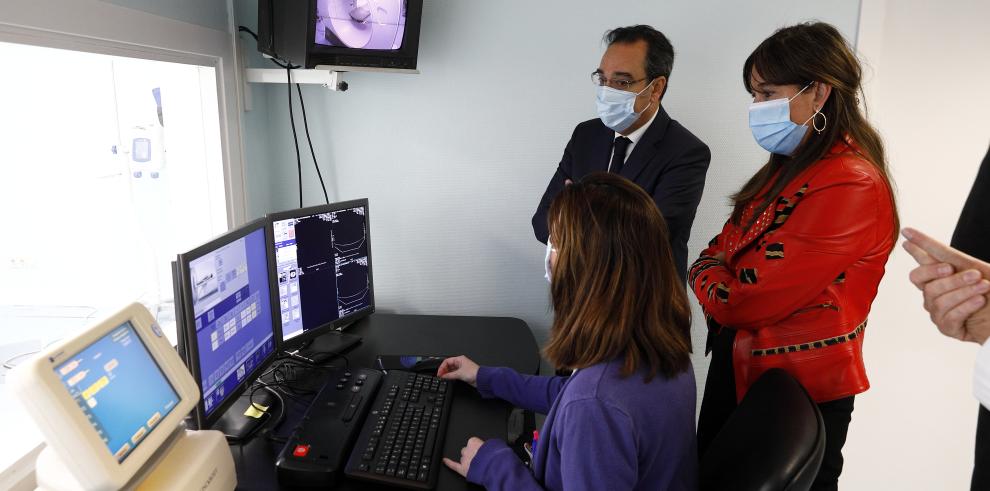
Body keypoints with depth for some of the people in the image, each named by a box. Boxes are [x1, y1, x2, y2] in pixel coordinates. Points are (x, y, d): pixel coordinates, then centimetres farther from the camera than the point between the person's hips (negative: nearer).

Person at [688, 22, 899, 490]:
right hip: (737, 364, 8)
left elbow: (751, 301, -26)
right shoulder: (793, 165, 6)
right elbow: (723, 247, 8)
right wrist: (714, 276, -13)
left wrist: (709, 287, -7)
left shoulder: (850, 186, -23)